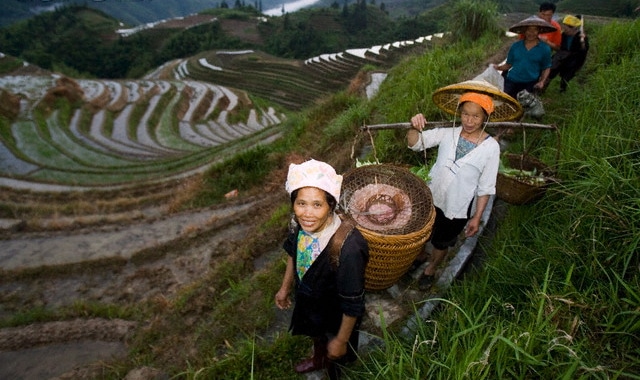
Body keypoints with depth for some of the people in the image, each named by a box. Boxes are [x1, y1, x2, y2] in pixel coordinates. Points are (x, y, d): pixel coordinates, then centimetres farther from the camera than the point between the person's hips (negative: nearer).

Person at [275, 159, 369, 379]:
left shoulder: (347, 248, -43)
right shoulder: (299, 223, -25)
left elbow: (352, 304, -28)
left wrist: (341, 340, -15)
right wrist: (285, 288, 10)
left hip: (335, 314, -5)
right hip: (308, 301, 6)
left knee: (335, 356, 27)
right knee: (315, 335, 37)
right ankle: (318, 360, 70)